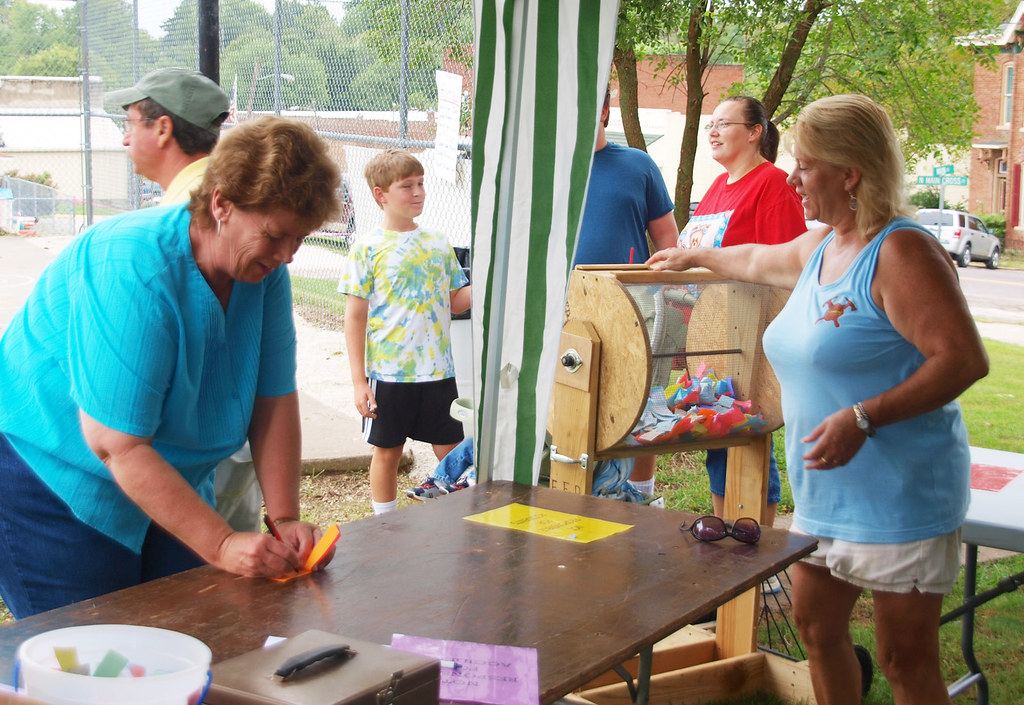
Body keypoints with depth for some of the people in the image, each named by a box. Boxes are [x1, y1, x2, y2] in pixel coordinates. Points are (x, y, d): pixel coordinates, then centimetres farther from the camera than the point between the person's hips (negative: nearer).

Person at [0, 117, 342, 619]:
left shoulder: (266, 270, -8)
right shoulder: (132, 271, -31)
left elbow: (274, 400, -4)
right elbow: (116, 444, -31)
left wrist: (285, 519, -13)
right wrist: (220, 545, -32)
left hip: (169, 481, 7)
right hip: (51, 475, -7)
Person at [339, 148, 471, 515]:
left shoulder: (438, 243, 8)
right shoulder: (368, 247, -4)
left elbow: (455, 302, 14)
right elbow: (355, 317, -5)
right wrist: (359, 380, -9)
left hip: (438, 370, 3)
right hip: (388, 372, -3)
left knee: (452, 451, 7)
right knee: (387, 452, 10)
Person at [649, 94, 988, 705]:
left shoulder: (901, 252, -16)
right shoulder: (818, 247, 12)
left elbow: (965, 358, -23)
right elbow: (758, 260, 34)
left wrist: (863, 418, -28)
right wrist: (693, 258, 48)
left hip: (900, 495, -9)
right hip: (825, 494, 9)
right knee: (816, 625, 15)